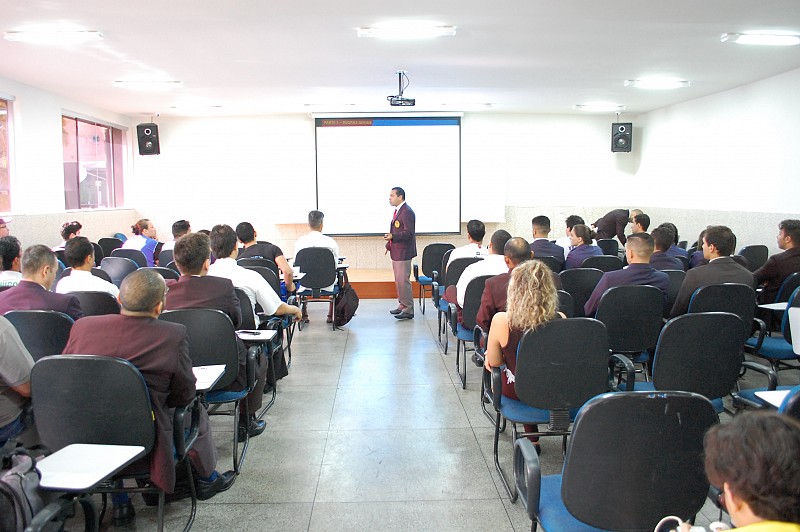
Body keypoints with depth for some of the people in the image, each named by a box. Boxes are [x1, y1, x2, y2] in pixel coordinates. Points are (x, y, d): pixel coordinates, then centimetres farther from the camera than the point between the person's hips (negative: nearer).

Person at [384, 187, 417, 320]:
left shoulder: (407, 212, -17)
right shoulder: (397, 210, 14)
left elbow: (408, 233, -22)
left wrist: (392, 237, -31)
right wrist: (389, 244, 22)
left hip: (403, 252, -10)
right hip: (396, 252, 10)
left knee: (403, 280, -9)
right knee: (398, 280, 16)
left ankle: (408, 310, -4)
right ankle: (402, 305, 26)